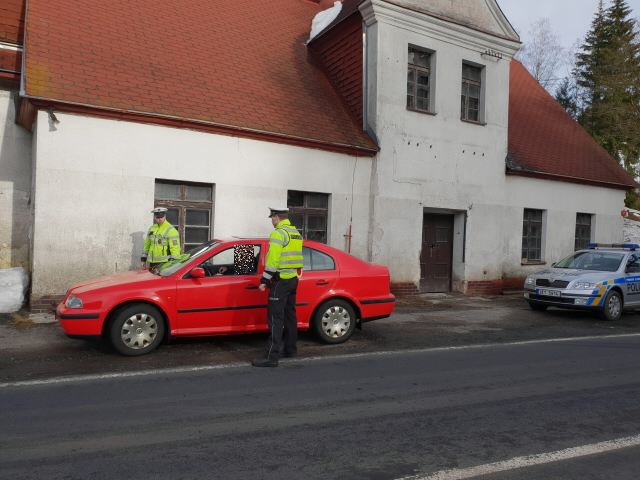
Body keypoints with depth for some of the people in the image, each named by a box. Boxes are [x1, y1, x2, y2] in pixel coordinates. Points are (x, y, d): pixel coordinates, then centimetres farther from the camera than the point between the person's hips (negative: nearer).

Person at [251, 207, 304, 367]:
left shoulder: (278, 234, -14)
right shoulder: (296, 234, 14)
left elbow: (273, 260, -20)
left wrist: (264, 280, -16)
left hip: (281, 281, -10)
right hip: (292, 279, 10)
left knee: (275, 318, -10)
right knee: (289, 315, 17)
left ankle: (271, 357, -11)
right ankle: (290, 349, 26)